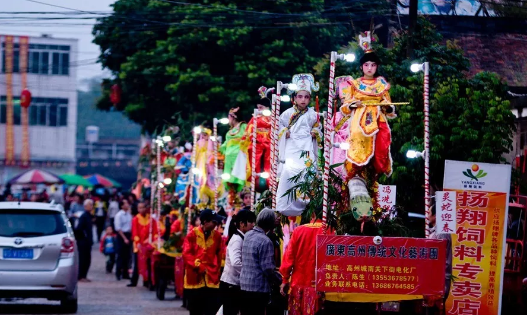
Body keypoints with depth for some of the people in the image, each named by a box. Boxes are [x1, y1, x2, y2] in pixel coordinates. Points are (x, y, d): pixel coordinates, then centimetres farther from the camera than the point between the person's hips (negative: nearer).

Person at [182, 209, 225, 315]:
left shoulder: (217, 236, 4)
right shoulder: (192, 235, -5)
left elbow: (219, 255, 11)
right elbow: (187, 254, -7)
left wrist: (217, 270, 6)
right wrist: (199, 266, -14)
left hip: (212, 279, 2)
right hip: (195, 278, -2)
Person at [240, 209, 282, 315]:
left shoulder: (247, 235, 6)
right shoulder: (265, 242, -18)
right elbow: (268, 269, -19)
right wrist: (279, 279, -1)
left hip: (244, 286, 7)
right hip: (259, 288, -7)